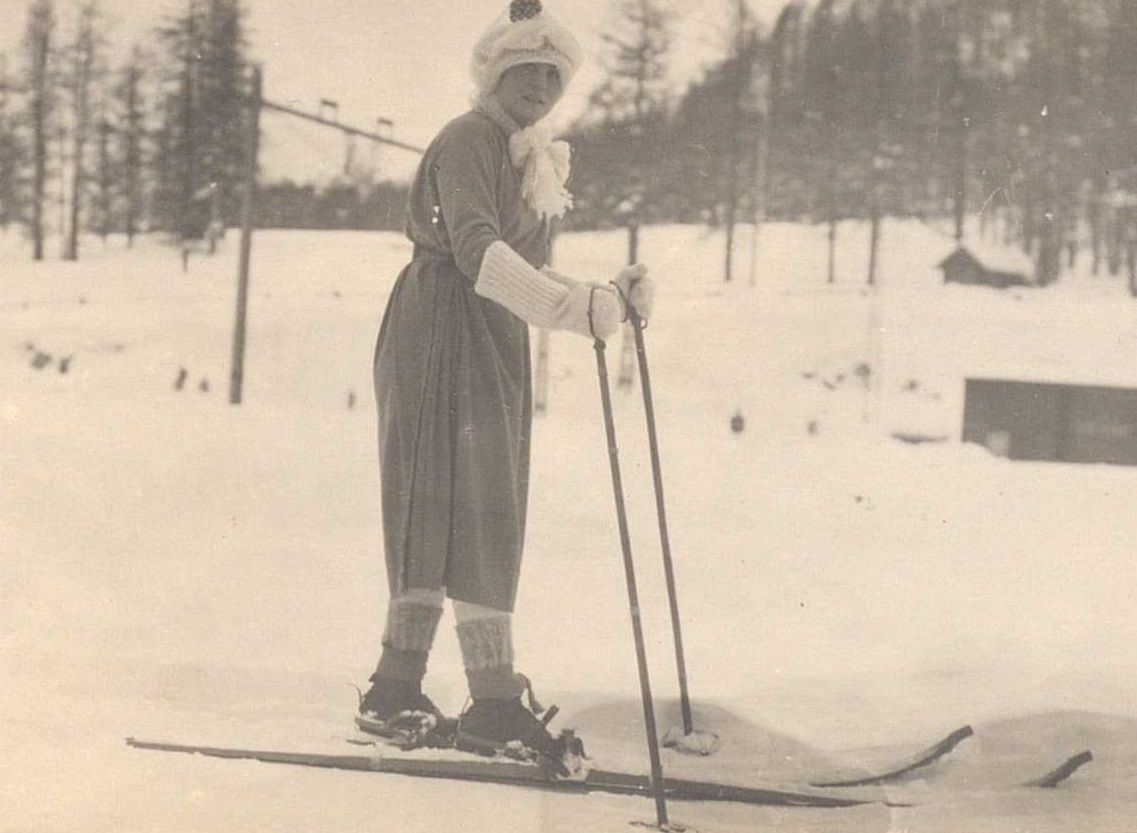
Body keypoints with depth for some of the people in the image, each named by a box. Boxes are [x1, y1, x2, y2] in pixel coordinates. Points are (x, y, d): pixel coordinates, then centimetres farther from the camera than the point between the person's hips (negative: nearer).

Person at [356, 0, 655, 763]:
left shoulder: (534, 160, 18)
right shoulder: (468, 142, -12)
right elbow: (475, 249, -28)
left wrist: (610, 292, 0)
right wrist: (575, 305, -39)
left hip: (496, 343, 10)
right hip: (445, 335, -10)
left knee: (449, 512, 9)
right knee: (474, 504, -14)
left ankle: (397, 687, 13)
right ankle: (493, 695, -19)